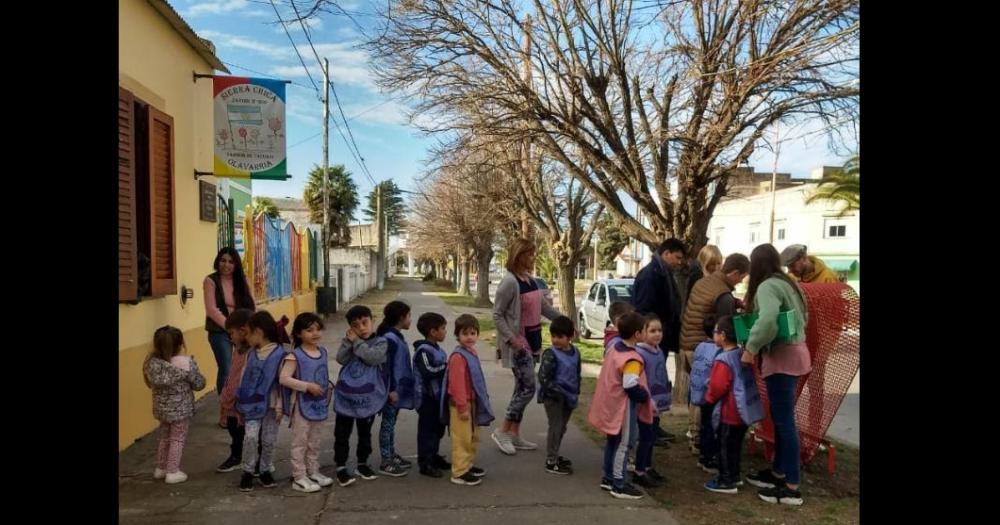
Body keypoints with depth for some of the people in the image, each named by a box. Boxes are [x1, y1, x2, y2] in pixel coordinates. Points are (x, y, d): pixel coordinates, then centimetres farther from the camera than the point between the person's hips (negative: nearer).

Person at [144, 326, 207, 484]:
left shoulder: (151, 362, -8)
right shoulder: (186, 363, -23)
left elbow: (150, 383, 6)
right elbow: (199, 384, -12)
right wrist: (192, 365, 3)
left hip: (161, 408, 5)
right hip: (180, 409, -5)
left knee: (164, 438, 23)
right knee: (177, 440, 10)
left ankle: (160, 468, 34)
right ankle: (173, 472, 16)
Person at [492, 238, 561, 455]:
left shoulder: (531, 280, 8)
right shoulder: (509, 282, -17)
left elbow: (544, 307, 17)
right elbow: (497, 314, -16)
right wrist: (511, 338, -23)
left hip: (533, 341, 8)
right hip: (519, 344, -8)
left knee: (522, 388, 11)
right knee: (528, 388, -9)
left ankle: (515, 434, 20)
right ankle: (502, 431, 4)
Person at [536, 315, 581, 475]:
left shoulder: (575, 353, 4)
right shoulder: (550, 355, -17)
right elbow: (543, 378, -20)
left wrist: (576, 393, 10)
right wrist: (558, 392, -21)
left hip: (568, 398, 7)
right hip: (553, 397, -7)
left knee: (561, 428, 18)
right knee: (555, 427, -4)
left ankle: (554, 456, 34)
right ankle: (551, 462, 6)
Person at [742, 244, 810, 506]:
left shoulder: (767, 286, -16)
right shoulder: (787, 283, 13)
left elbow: (767, 321, -32)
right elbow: (803, 316, 24)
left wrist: (751, 348, -22)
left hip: (781, 356, -10)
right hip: (792, 351, 10)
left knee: (784, 420, -4)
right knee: (781, 417, 17)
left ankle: (792, 488, 1)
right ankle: (778, 472, 28)